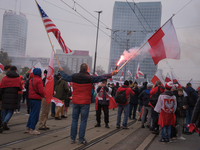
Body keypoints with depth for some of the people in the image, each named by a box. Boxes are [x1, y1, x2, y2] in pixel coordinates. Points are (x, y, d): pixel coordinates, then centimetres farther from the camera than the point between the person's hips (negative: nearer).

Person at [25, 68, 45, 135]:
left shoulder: (31, 80, 13)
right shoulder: (39, 80, -14)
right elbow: (41, 91, -19)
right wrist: (44, 95, 1)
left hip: (31, 99, 9)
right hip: (37, 99, -9)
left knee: (32, 113, 17)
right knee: (35, 114, -3)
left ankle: (28, 128, 20)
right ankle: (32, 129, 0)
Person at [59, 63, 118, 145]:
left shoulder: (74, 76, 0)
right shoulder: (90, 78, -11)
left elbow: (65, 77, 16)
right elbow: (101, 77, -8)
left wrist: (61, 70, 35)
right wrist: (112, 74, 4)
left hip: (75, 102, 4)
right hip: (85, 103, -3)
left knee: (74, 120, 11)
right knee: (83, 121, 4)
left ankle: (72, 138, 15)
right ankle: (81, 139, 7)